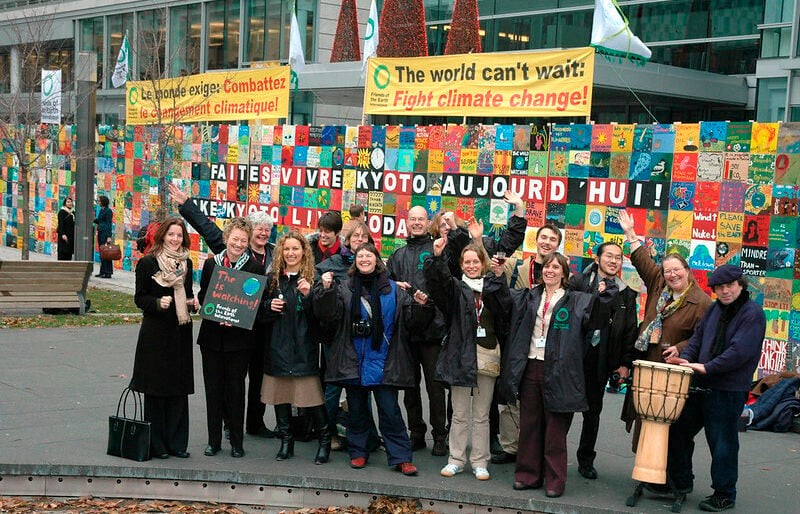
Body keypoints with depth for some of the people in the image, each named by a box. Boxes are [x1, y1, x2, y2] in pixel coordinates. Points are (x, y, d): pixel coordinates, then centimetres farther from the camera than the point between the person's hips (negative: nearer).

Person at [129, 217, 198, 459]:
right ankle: (156, 445, 9)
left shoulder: (186, 263, 11)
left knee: (179, 389, 6)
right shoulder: (147, 263, -5)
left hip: (181, 332, 5)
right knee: (156, 389, 0)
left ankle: (176, 443, 15)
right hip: (156, 333, -5)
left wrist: (193, 303, 0)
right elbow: (140, 298, -5)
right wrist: (158, 303, -22)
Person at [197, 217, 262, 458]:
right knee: (213, 388, 7)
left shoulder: (255, 268, -2)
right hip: (212, 336, 3)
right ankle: (214, 440, 17)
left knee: (235, 389, 3)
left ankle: (237, 442, 14)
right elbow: (202, 296, 9)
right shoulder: (211, 264, 6)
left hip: (239, 337, -2)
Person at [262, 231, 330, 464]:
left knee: (311, 392, -6)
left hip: (304, 346, -4)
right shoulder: (272, 278, 10)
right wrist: (269, 305, -2)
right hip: (278, 346, 4)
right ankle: (286, 441, 19)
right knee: (280, 392, 7)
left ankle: (325, 440, 9)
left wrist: (308, 295, -20)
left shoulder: (312, 278, -2)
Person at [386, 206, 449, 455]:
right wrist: (395, 285, 1)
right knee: (410, 385, 11)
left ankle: (440, 436, 8)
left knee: (435, 385, -1)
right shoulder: (399, 255, 17)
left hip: (432, 329, -5)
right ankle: (416, 433, 22)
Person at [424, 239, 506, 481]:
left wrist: (499, 278, -21)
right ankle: (456, 459, 16)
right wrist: (437, 257, -33)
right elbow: (437, 279, -16)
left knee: (482, 415, 8)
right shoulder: (455, 287, 5)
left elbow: (506, 311, -13)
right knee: (460, 414, 6)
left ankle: (480, 462, 16)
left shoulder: (493, 287, 8)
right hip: (461, 356, -1)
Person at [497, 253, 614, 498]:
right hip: (529, 368, 4)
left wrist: (604, 295, -25)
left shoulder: (577, 301, 3)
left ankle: (555, 481, 10)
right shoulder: (527, 297, 15)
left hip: (557, 372, -4)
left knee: (555, 429, 1)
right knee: (529, 424, 11)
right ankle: (528, 475, 22)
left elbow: (595, 318, -10)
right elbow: (504, 301, 10)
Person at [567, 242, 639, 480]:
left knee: (593, 411, 12)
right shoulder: (578, 282, 0)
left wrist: (625, 364, 3)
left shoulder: (626, 294, 9)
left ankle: (586, 460, 23)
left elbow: (630, 331, 9)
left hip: (602, 360, 3)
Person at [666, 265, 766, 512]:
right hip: (701, 384, 8)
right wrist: (687, 358, -1)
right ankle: (680, 481, 28)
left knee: (722, 443, 1)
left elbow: (740, 351, -22)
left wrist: (707, 367, -22)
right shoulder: (714, 309, 11)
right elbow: (698, 335, 18)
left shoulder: (752, 313, -12)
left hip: (729, 390, -8)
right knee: (678, 429, 13)